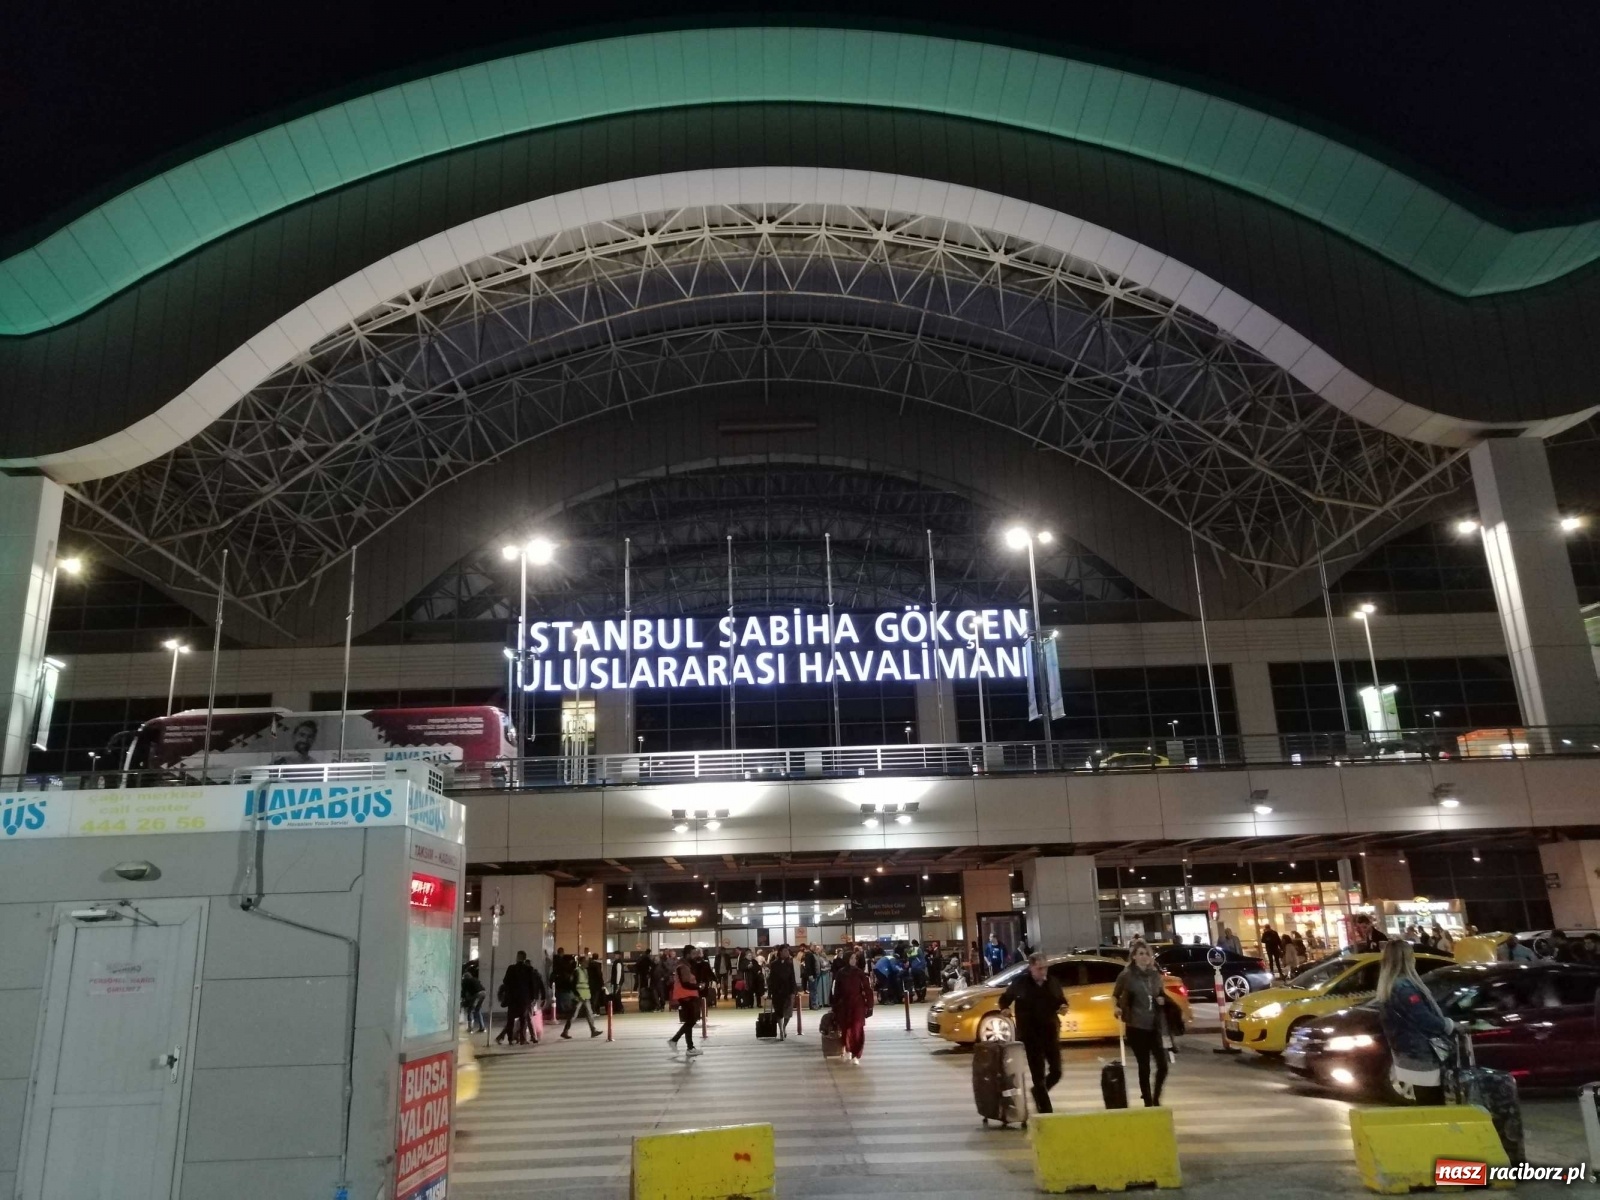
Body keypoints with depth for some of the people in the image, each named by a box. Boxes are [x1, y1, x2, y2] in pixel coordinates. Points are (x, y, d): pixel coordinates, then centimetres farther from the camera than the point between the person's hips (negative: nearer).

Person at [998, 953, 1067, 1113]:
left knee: (1056, 1072, 6)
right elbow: (1005, 999, 5)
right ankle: (1045, 1111, 8)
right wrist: (1005, 1008, -15)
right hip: (1031, 1035, -4)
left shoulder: (1052, 982, 4)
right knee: (1038, 1075, -2)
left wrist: (1063, 1007, -5)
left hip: (1051, 1032, 4)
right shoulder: (1020, 982, -6)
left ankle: (1038, 1092, 35)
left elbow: (1062, 1001, 17)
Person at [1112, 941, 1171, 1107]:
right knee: (1144, 1066, 0)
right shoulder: (1127, 975, -5)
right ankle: (1148, 1103, 14)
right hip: (1136, 1027, -4)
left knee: (1162, 1065, -1)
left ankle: (1156, 1098, 22)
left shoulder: (1155, 974, 8)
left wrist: (1163, 1000, 0)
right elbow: (1115, 996, 3)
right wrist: (1117, 1007, -15)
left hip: (1154, 1026, 4)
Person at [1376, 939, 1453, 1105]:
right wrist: (1449, 1025, -2)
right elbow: (1426, 1021, -20)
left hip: (1409, 1057, 10)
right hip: (1422, 1059, -9)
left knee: (1426, 1107, 16)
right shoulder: (1404, 987, -21)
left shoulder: (1389, 987, 10)